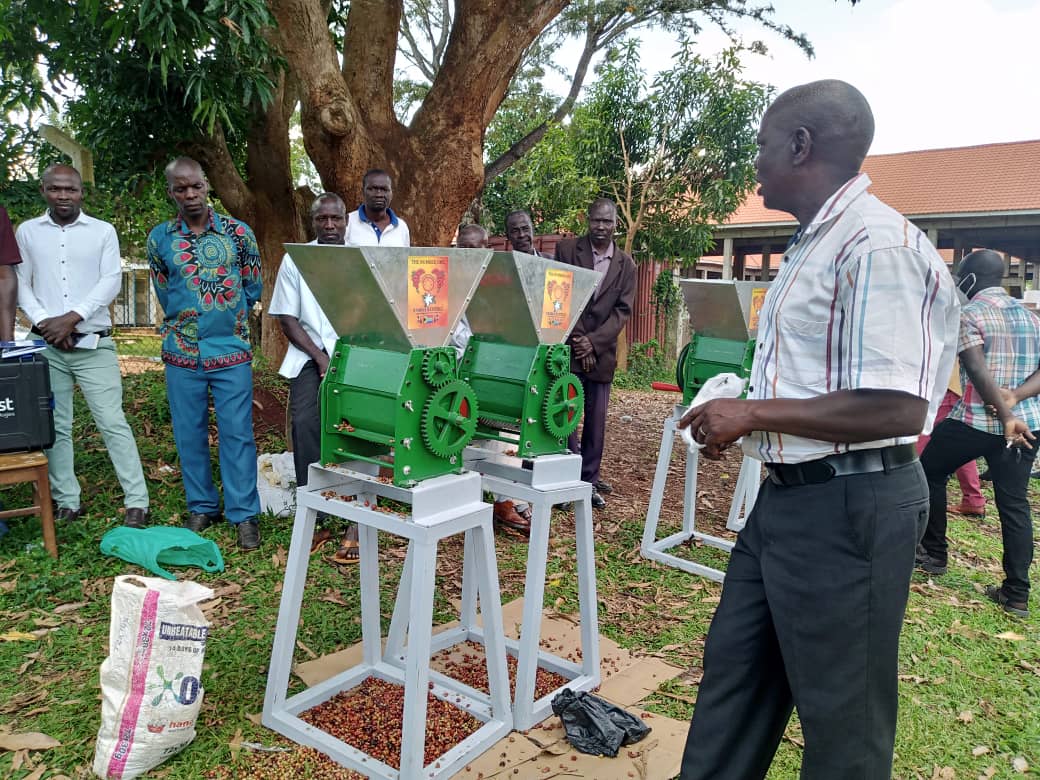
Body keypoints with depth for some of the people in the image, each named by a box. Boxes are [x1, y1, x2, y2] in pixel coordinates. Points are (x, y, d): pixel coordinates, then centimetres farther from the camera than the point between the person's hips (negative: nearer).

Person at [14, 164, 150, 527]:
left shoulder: (103, 231, 4)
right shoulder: (27, 231, 9)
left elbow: (111, 281, -5)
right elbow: (20, 284, 6)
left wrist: (72, 317, -14)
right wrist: (42, 320, -10)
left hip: (93, 345, -2)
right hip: (46, 346, 2)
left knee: (113, 422, -6)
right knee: (54, 427, 7)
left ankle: (137, 501, -3)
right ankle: (67, 501, 17)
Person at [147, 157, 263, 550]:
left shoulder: (238, 232, -1)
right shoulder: (159, 237, 3)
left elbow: (253, 288, 7)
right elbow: (165, 296, 13)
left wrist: (227, 317, 8)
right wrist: (198, 317, 10)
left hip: (231, 352, -2)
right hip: (181, 354, 2)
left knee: (237, 434, 0)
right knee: (189, 436, 9)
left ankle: (244, 514, 9)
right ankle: (201, 508, 24)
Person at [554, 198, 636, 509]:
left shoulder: (626, 265, 7)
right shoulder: (567, 249, 1)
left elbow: (622, 310, 1)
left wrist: (593, 341, -13)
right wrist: (578, 341, -9)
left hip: (602, 352, 2)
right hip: (568, 348, -2)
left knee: (596, 421, 7)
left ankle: (589, 480, 18)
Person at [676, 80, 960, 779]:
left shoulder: (876, 244, -18)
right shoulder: (816, 243, 13)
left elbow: (894, 409, -25)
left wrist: (753, 415, -18)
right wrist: (741, 416, 9)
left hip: (847, 505, -10)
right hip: (789, 492, 10)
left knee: (842, 718, 10)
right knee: (734, 669, 19)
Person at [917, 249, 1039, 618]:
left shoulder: (968, 314, -7)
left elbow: (979, 373, -19)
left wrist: (1003, 414, -17)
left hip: (976, 420, -6)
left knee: (930, 474, 16)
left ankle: (934, 554, 25)